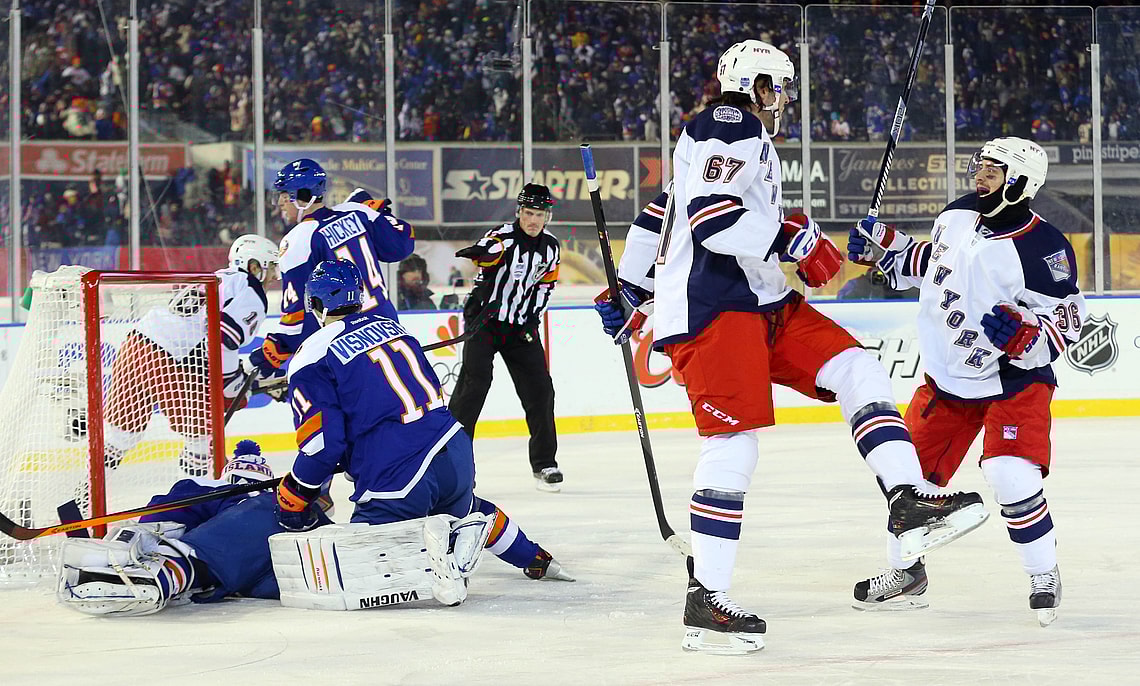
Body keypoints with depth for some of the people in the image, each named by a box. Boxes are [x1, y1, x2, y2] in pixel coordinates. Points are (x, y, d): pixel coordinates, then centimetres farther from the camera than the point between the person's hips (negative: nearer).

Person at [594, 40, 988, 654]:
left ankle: (908, 504, -14)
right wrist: (792, 238, -17)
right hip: (709, 306, -11)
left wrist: (629, 292, 37)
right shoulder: (730, 126, -6)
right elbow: (711, 217, -23)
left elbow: (658, 214, 32)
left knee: (857, 372, -1)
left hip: (759, 304, 11)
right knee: (734, 441, -16)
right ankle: (705, 600, -15)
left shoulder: (751, 139, 27)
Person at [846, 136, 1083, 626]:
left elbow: (1066, 324, -19)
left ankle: (1044, 576, -2)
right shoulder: (957, 216, -1)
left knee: (1010, 475, -22)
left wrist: (1021, 333, -36)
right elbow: (931, 262, 19)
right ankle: (905, 574, 27)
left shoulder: (1043, 249, -22)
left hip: (1013, 380, -7)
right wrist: (882, 246, 9)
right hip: (947, 374, 7)